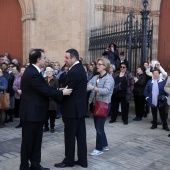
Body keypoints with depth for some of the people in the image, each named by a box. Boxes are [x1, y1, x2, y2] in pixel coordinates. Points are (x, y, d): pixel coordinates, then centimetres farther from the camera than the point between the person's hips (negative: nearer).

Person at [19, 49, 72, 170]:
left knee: (36, 140, 16)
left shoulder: (32, 71, 10)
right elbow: (46, 90, -22)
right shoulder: (33, 74, -23)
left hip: (35, 112, 10)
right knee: (28, 141, 4)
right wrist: (62, 93, -11)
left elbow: (44, 89, 12)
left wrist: (59, 91, 8)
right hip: (31, 113, -10)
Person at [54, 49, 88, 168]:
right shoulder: (80, 69, 11)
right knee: (81, 135, 13)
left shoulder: (73, 72, -20)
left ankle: (69, 161, 18)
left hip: (72, 109, -10)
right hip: (80, 107, 10)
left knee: (70, 136, 4)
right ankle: (82, 160, 22)